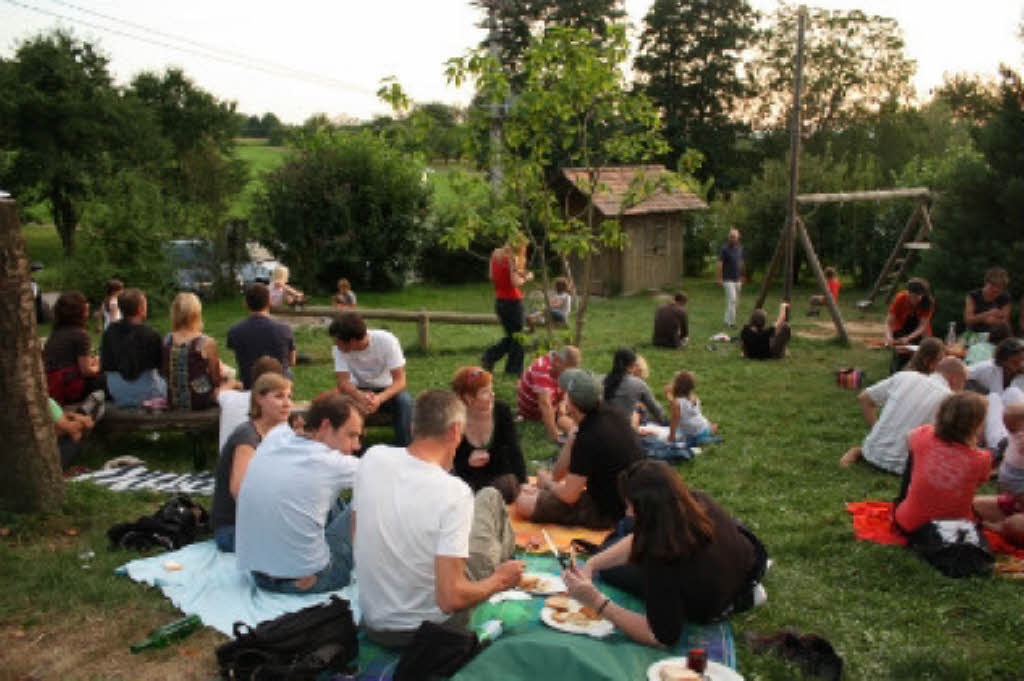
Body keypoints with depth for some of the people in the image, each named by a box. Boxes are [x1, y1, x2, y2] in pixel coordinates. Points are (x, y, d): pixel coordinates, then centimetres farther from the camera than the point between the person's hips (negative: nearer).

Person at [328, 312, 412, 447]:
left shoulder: (387, 340, -24)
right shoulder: (339, 348, -16)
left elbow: (400, 380, -26)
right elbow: (343, 382, -21)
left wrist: (380, 398, -45)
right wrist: (361, 397, -43)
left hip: (387, 390, -2)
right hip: (360, 390, 2)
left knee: (405, 401, -33)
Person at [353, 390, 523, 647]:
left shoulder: (372, 458, -12)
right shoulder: (454, 493, -28)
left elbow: (356, 538, 3)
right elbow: (450, 599, -27)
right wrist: (499, 581, -8)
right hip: (434, 630, -4)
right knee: (490, 497, 11)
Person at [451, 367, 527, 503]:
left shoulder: (502, 411, -11)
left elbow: (514, 452, -11)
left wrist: (523, 485, -22)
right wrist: (468, 462, -25)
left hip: (501, 476, 1)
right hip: (468, 480, -1)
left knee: (508, 485, -27)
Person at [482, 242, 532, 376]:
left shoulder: (495, 254, 5)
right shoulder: (512, 257, -18)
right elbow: (515, 283, -23)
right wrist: (526, 277, -4)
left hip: (499, 301, 8)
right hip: (513, 302, -8)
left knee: (510, 336, 21)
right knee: (518, 337, 8)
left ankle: (489, 357, 11)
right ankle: (514, 370, 14)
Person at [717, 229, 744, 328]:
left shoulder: (740, 248, 9)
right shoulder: (724, 248, -11)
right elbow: (720, 263, -11)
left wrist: (741, 276, 18)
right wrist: (720, 278, -14)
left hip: (737, 279, 7)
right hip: (728, 279, -7)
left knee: (735, 301, 12)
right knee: (732, 300, -12)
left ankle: (726, 319, 24)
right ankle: (731, 322, -6)